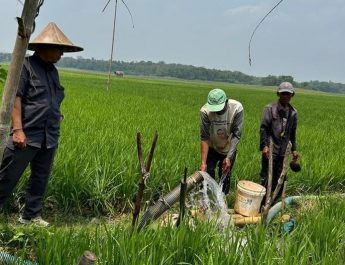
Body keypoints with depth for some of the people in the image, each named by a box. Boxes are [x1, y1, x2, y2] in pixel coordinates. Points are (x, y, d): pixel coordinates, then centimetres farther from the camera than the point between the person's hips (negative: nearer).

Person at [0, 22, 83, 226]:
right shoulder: (26, 65, -6)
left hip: (50, 138, 8)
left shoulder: (53, 70, 16)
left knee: (41, 179, 13)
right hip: (27, 135, -7)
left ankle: (31, 216, 24)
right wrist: (18, 129, -19)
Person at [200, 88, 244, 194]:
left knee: (225, 177, 5)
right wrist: (203, 162, -27)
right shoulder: (205, 111, -28)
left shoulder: (237, 108, -29)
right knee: (208, 175, 0)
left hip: (229, 149, 0)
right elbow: (204, 138, -24)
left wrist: (229, 157, -26)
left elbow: (236, 135, -22)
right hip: (212, 148, 0)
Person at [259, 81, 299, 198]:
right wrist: (264, 145, -18)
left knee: (279, 179, 8)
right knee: (267, 178, -3)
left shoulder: (293, 112, 10)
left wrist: (293, 149, 15)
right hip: (270, 149, -4)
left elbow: (293, 132, 17)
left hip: (283, 151, 5)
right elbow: (263, 128, -8)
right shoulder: (270, 108, -4)